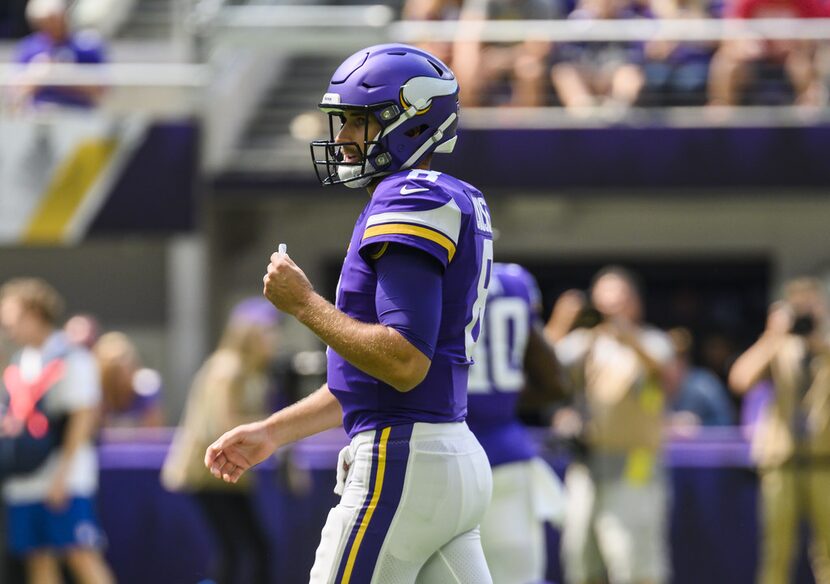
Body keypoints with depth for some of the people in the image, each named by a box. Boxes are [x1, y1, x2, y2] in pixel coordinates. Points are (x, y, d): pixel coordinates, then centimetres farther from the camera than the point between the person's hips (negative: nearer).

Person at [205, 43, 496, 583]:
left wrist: (304, 304, -12)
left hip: (402, 461, -10)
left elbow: (405, 364, -22)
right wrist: (272, 433, 26)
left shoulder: (413, 201, -13)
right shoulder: (458, 203, 19)